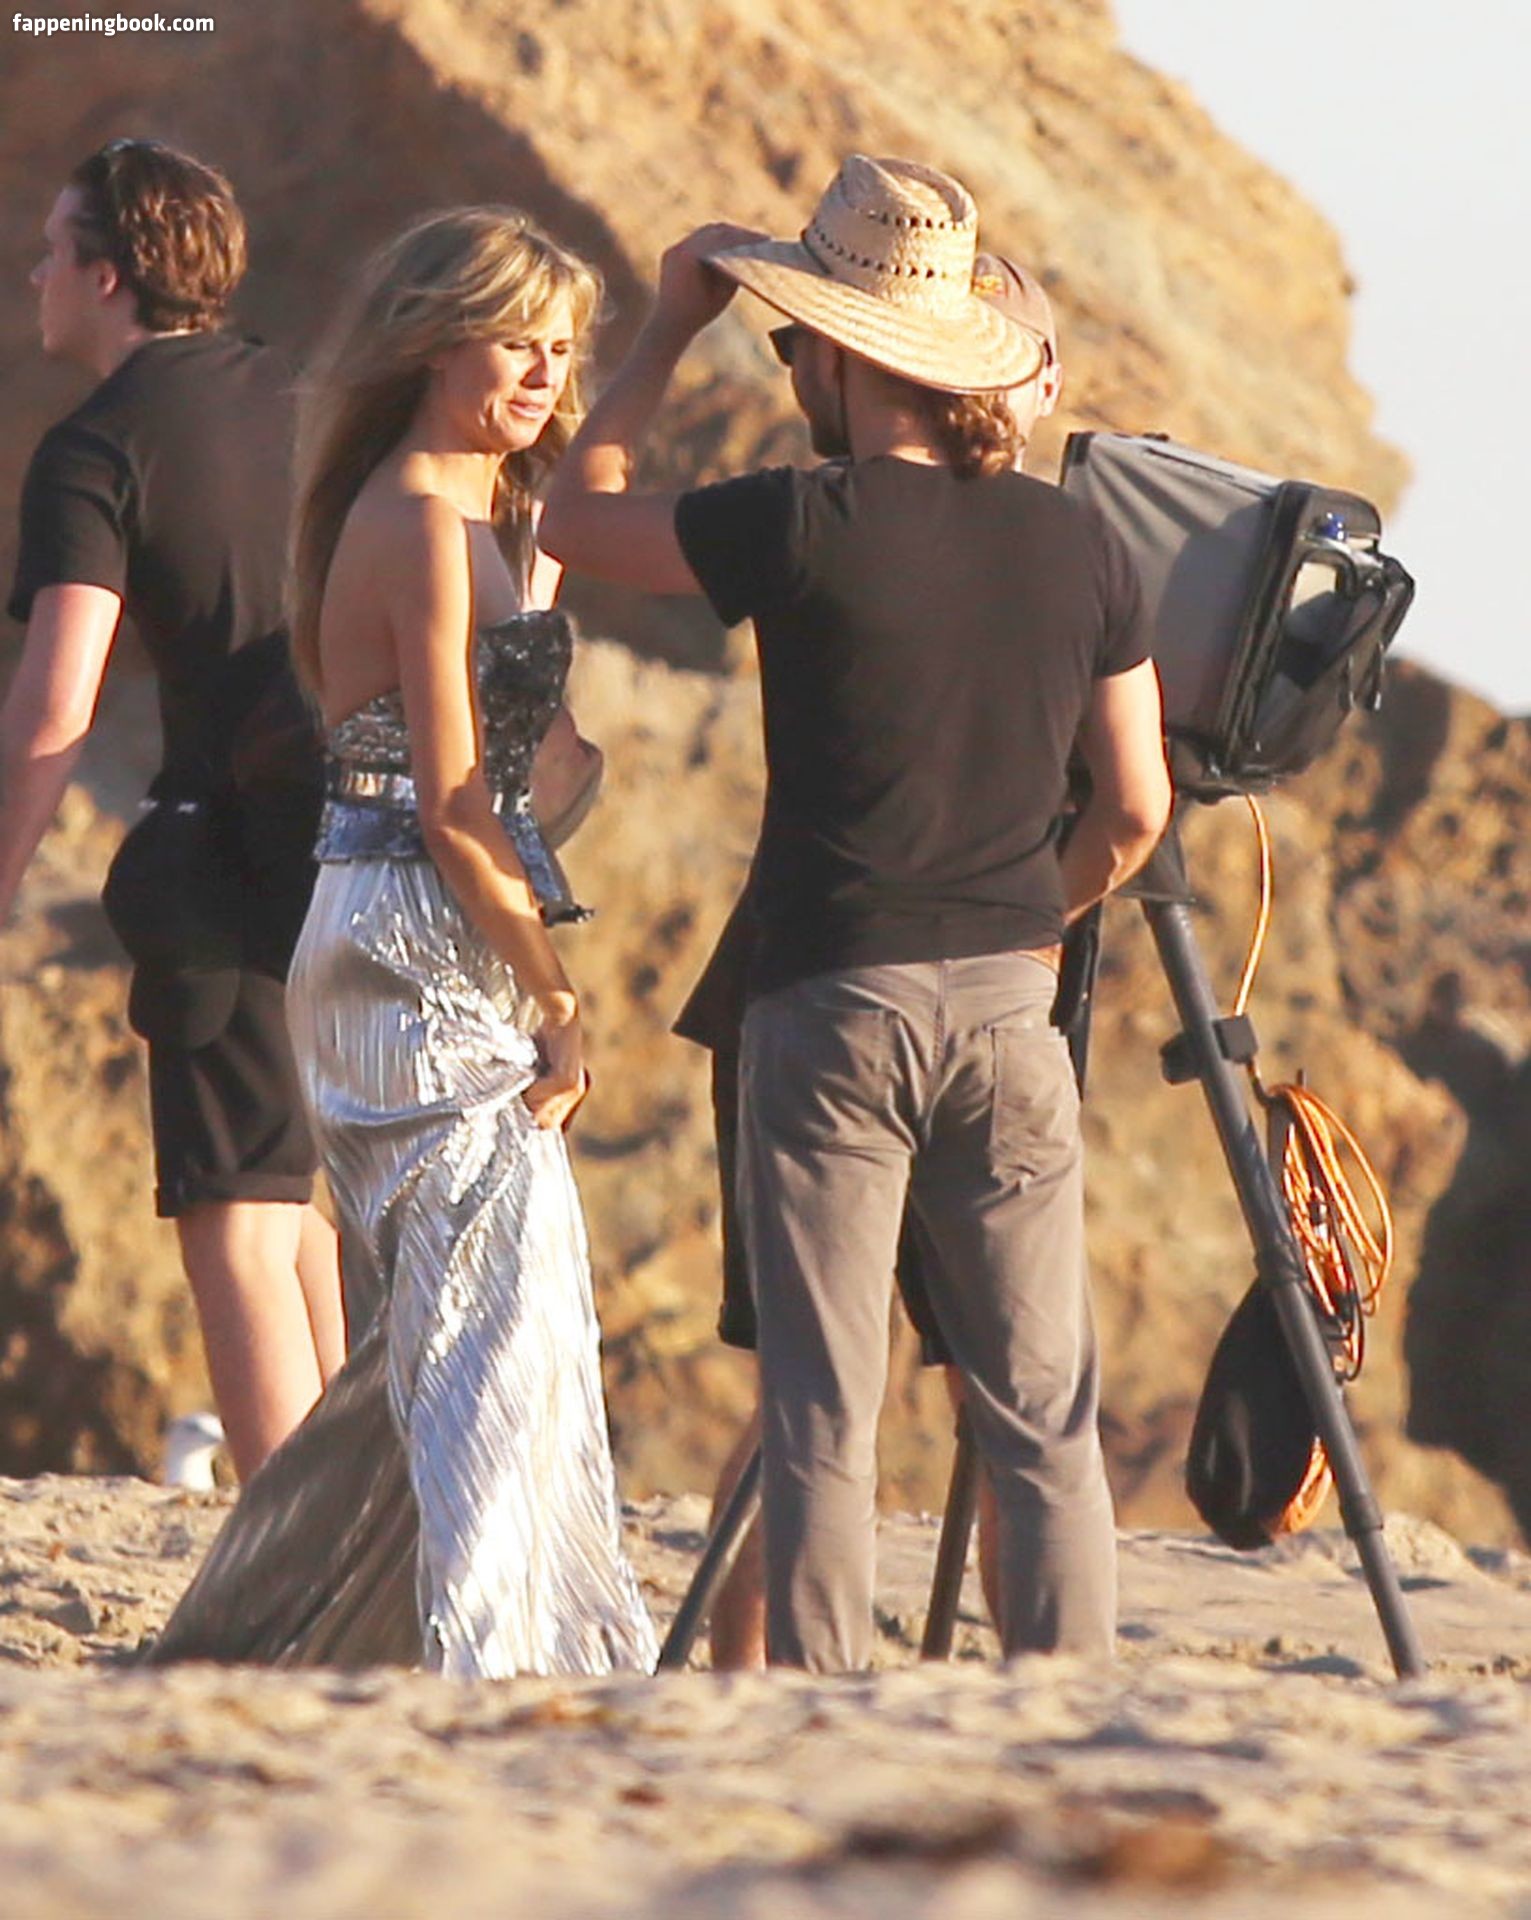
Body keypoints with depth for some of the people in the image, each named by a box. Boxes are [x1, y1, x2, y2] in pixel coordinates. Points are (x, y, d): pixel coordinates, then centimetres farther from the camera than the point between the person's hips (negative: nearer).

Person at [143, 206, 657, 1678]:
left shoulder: (490, 516, 17)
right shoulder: (422, 521, -13)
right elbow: (452, 800, -17)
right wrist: (554, 1000, -15)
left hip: (394, 953, 10)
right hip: (425, 949, -10)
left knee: (428, 1336, 14)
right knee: (502, 1322, -10)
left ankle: (244, 1642, 22)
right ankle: (495, 1661, -10)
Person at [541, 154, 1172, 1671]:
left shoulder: (806, 529, -10)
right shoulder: (1077, 546, 3)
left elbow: (577, 518, 6)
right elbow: (1135, 815, 8)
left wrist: (671, 326, 14)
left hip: (832, 1003, -4)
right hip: (1009, 1001, 4)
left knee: (822, 1419, 1)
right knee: (1043, 1418, 6)